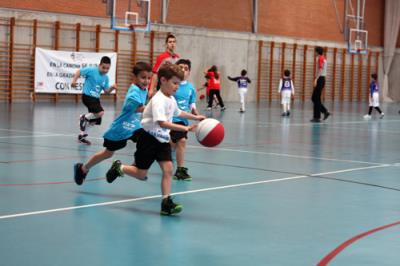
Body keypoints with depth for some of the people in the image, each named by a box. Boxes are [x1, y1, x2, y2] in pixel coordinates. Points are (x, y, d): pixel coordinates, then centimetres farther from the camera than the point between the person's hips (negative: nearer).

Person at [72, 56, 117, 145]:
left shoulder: (106, 78, 5)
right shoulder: (92, 70, -13)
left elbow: (106, 91, 9)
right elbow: (79, 71, -8)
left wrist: (112, 88, -11)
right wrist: (74, 80, -19)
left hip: (96, 98, 8)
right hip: (87, 96, -7)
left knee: (94, 120, 12)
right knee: (100, 112, -25)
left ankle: (82, 136, 29)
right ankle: (84, 117, 1)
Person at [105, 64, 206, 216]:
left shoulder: (171, 99, 6)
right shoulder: (158, 100, -23)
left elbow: (178, 113, 30)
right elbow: (162, 123, -36)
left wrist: (195, 117, 31)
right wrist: (185, 128, -41)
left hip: (163, 139, 8)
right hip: (149, 139, -8)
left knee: (168, 168, -9)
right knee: (141, 174, 0)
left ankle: (166, 203, -9)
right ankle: (118, 168, 27)